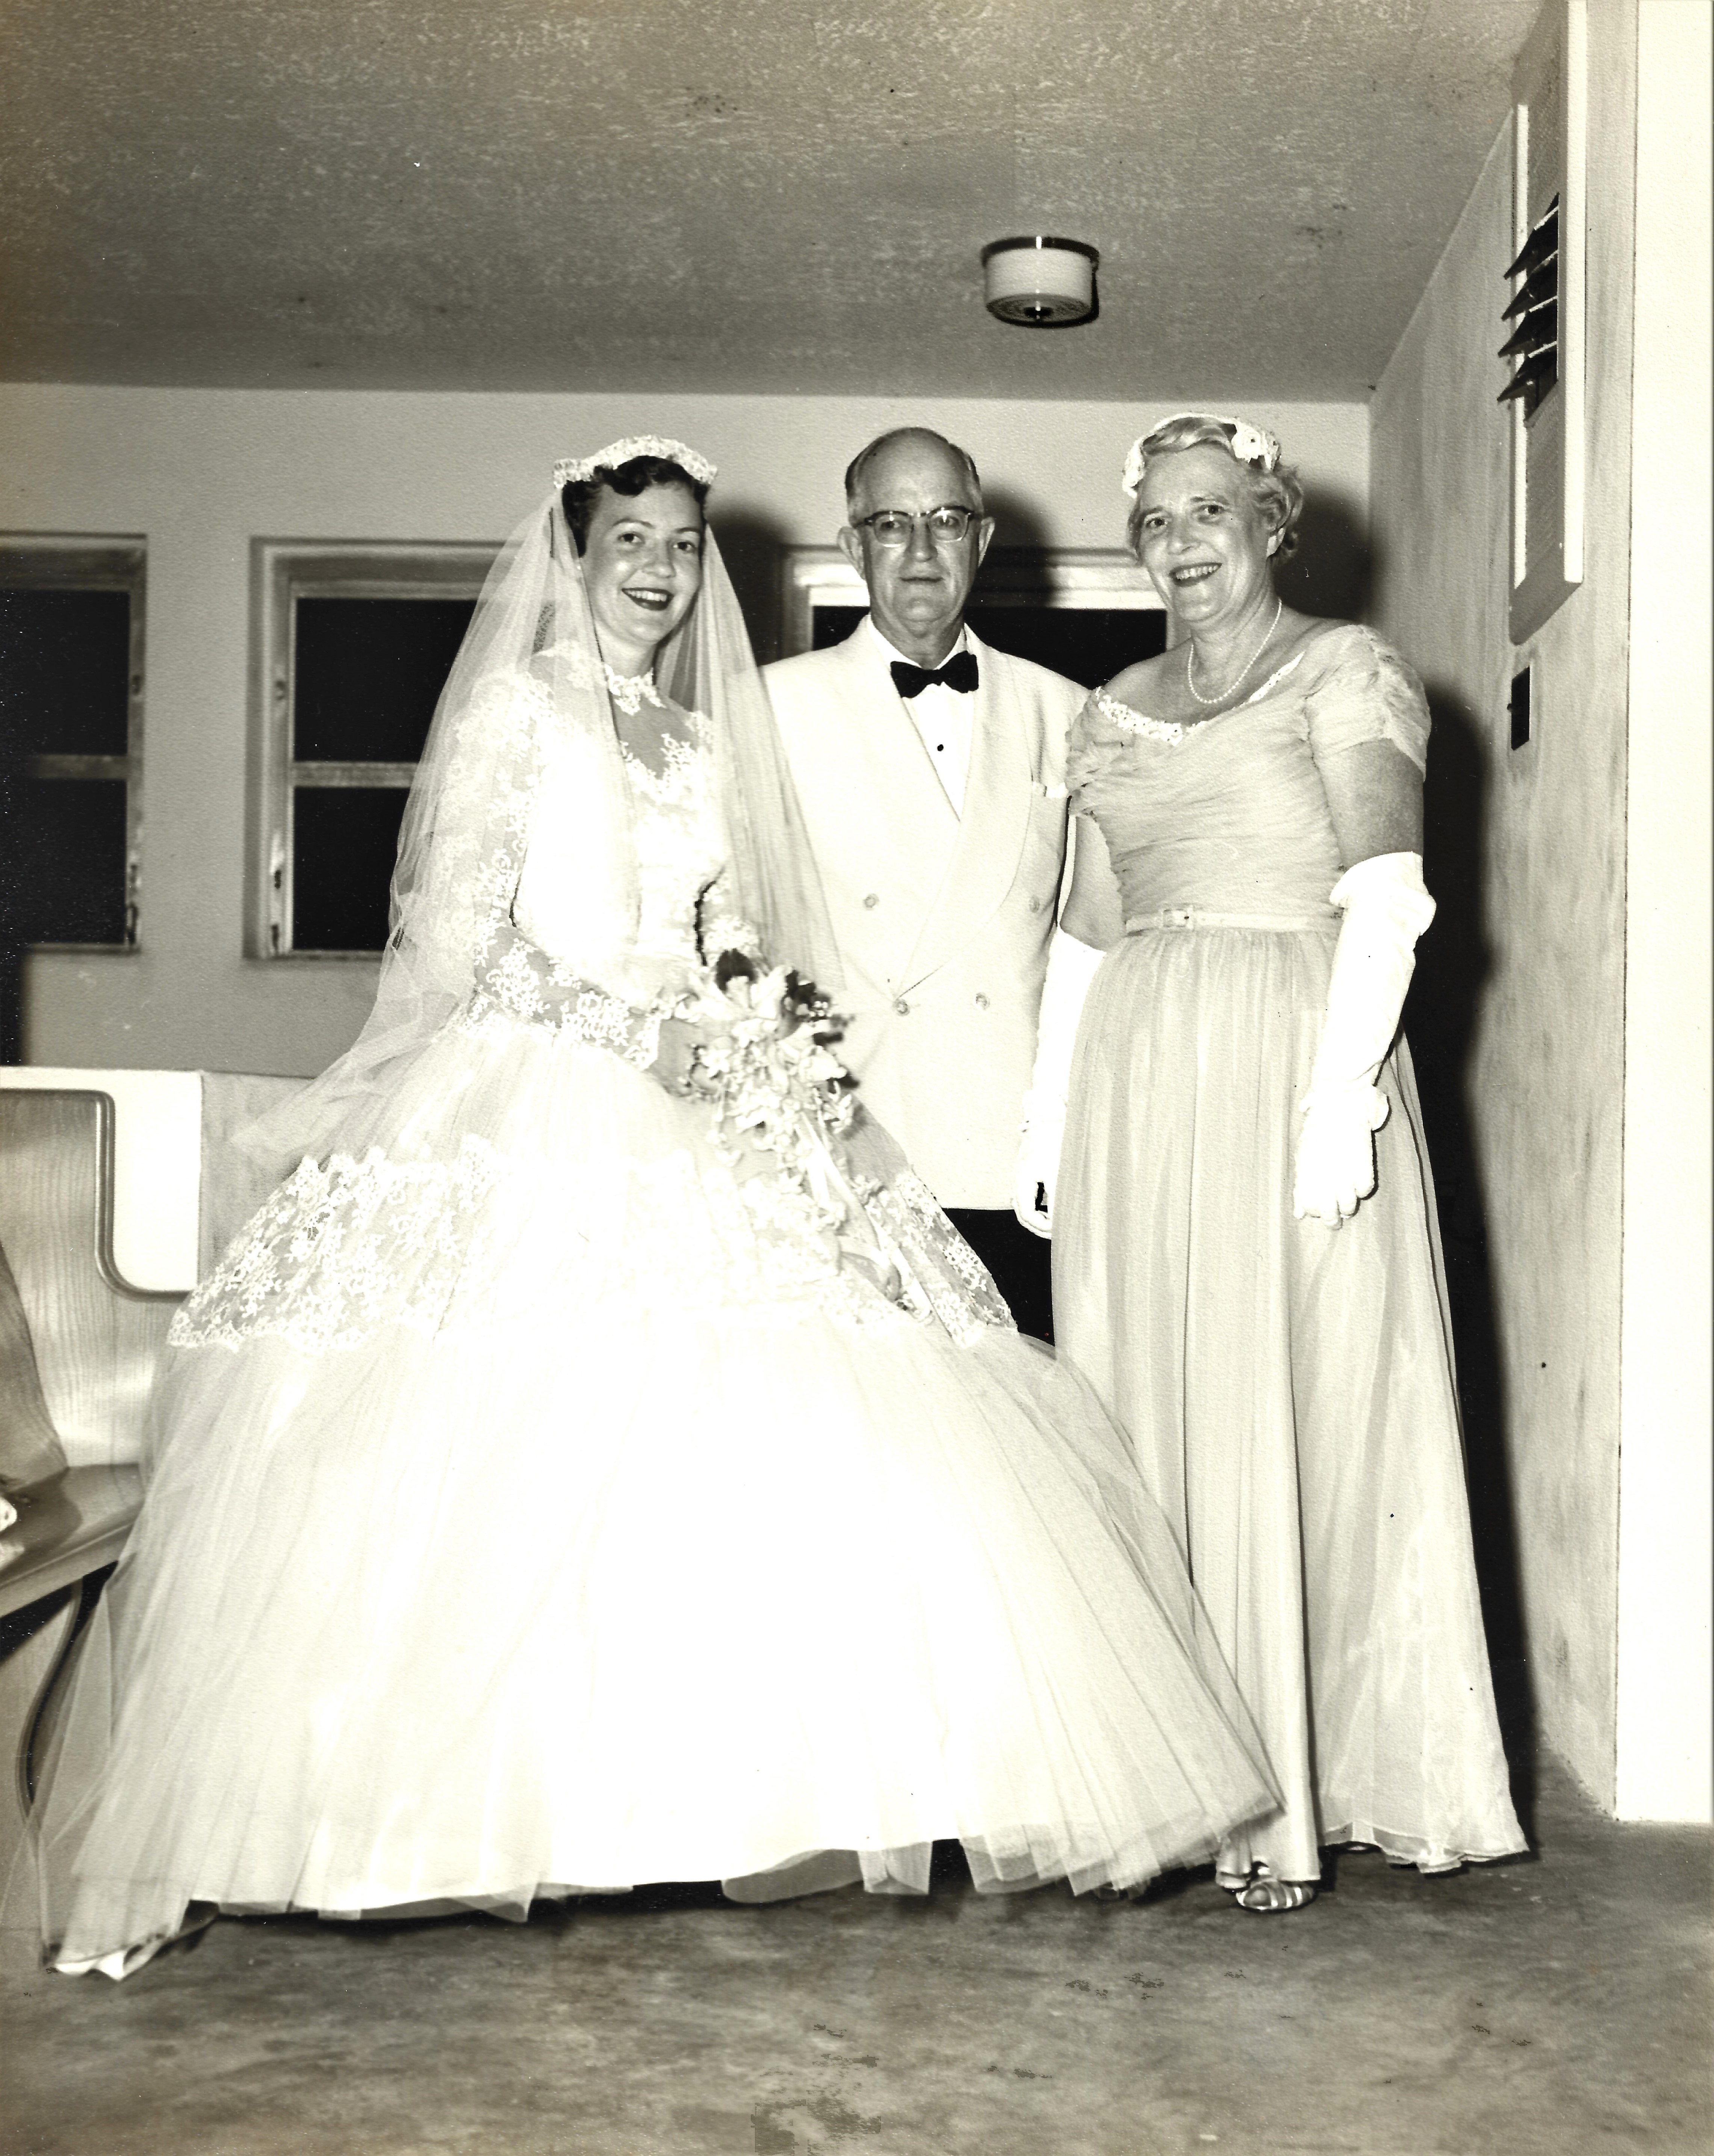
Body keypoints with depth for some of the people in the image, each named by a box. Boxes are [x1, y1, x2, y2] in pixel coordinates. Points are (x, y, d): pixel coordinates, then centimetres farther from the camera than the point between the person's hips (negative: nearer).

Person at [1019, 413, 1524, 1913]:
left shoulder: (1347, 671, 3)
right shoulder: (1114, 709, 19)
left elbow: (1388, 901, -8)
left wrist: (1343, 1089, -18)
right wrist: (1048, 1114, 11)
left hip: (1287, 1062, -5)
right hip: (1134, 1080, 5)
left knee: (1295, 1415, -5)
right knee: (1152, 1421, 4)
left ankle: (1292, 1794, 3)